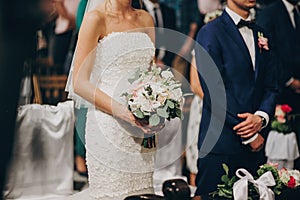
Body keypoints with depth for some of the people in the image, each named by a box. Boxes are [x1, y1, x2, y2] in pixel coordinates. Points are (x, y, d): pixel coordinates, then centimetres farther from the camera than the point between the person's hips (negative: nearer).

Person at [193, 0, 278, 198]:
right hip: (221, 144, -6)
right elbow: (214, 92, -13)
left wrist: (261, 117, -9)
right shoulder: (210, 33, -6)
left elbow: (271, 87, 13)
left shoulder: (260, 35, 15)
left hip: (255, 145, 6)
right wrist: (249, 135, -11)